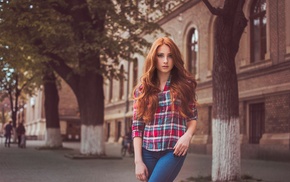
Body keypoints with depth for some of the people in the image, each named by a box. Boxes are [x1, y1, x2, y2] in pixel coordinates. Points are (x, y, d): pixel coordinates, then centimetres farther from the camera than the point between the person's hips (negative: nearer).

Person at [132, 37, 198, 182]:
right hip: (148, 152, 2)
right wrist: (138, 160, -3)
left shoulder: (184, 85, 5)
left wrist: (187, 135, -13)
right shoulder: (142, 89, 7)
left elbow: (193, 118, 10)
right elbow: (137, 126, 3)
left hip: (174, 150, -2)